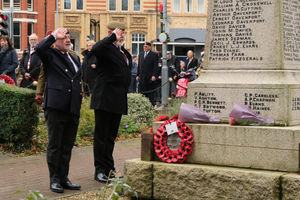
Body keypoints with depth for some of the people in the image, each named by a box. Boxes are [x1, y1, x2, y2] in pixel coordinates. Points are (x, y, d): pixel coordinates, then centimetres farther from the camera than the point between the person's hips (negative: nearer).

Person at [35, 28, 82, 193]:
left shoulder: (75, 59, 22)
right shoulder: (51, 55, 1)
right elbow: (39, 49, -22)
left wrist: (80, 96, 20)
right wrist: (53, 35, -13)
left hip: (73, 109, 7)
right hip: (56, 107, -6)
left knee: (67, 146, 11)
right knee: (54, 146, 0)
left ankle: (64, 178, 18)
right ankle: (54, 180, 7)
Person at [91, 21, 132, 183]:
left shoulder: (124, 52, 18)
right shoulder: (106, 48, -9)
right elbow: (95, 49, -35)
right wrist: (113, 37, -28)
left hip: (118, 101, 8)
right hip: (105, 99, -8)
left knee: (111, 136, 15)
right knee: (101, 135, -1)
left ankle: (109, 168, 23)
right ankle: (100, 170, 3)